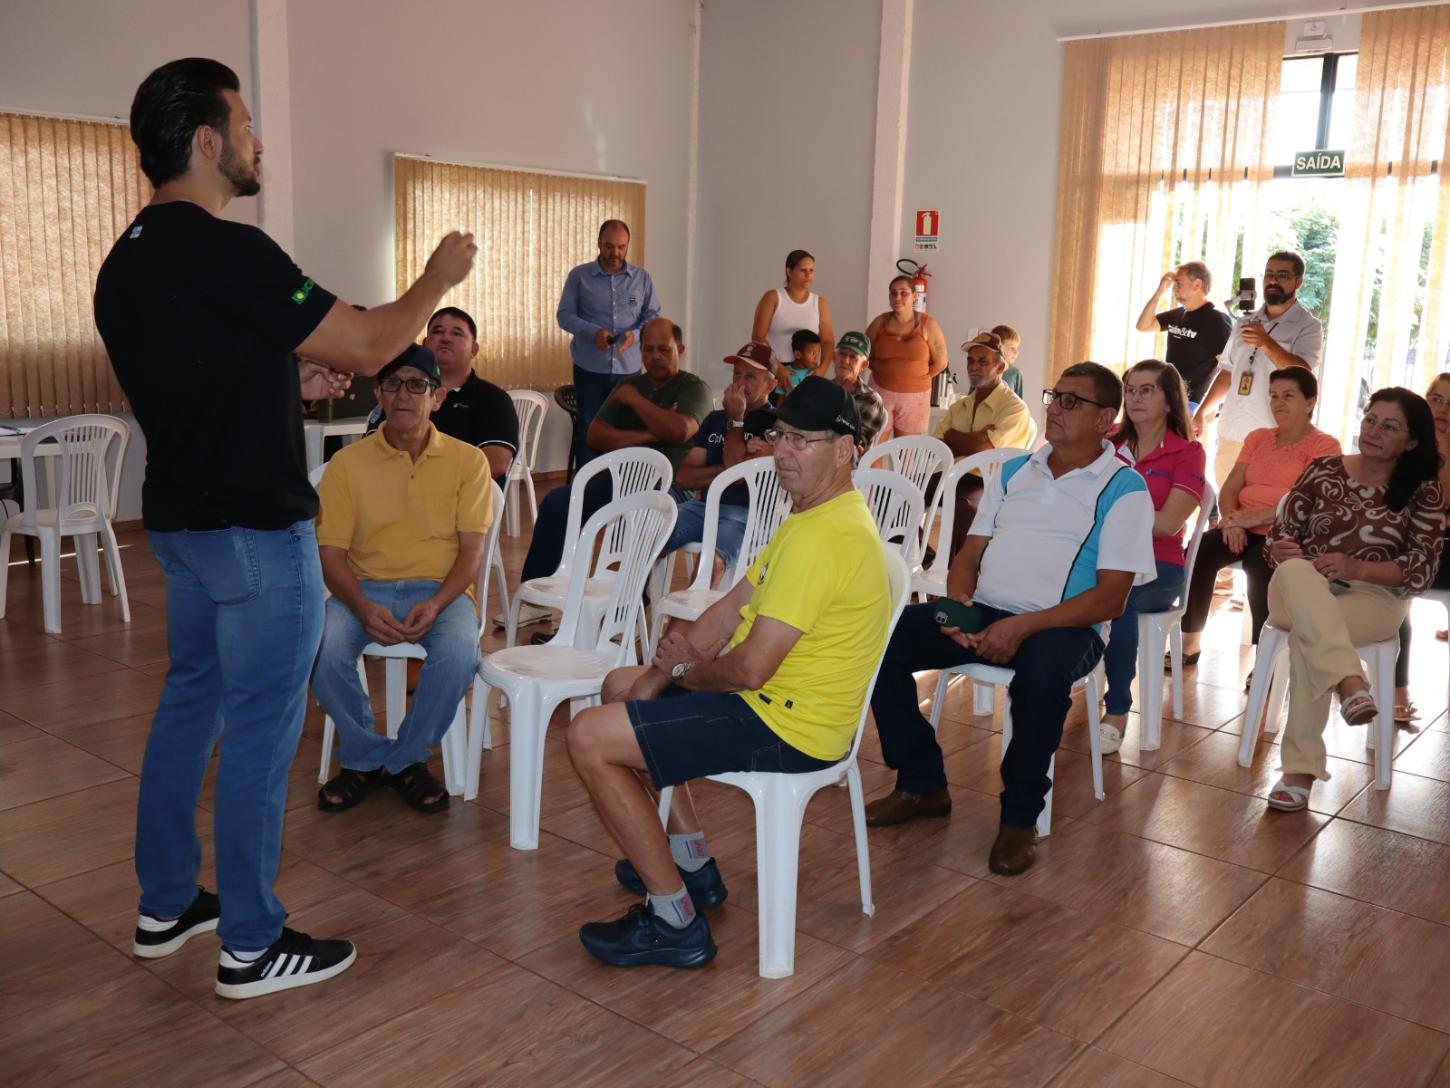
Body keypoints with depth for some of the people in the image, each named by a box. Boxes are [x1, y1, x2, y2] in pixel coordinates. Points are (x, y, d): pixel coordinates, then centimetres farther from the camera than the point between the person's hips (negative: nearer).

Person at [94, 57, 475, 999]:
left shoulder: (127, 259, 9)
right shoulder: (228, 251, -20)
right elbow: (366, 349, -17)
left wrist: (290, 389, 21)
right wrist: (437, 280, -1)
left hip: (181, 519, 9)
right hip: (255, 529, -9)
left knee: (190, 704, 19)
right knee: (260, 733, 0)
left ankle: (166, 905, 31)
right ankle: (252, 946, 13)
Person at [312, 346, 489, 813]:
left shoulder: (467, 461, 4)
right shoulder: (348, 462, 4)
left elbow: (472, 550, -1)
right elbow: (331, 553, 0)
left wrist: (436, 604, -20)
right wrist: (363, 608, -19)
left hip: (440, 589, -1)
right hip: (366, 588, 1)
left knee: (459, 651, -33)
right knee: (322, 649, -30)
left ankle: (406, 758, -5)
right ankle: (365, 756, -3)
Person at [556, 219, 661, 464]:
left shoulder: (642, 277, 7)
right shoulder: (579, 276, 2)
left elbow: (653, 315, 8)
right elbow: (564, 315, 0)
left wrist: (635, 333, -14)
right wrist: (593, 332, -19)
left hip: (629, 369, 2)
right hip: (589, 369, -1)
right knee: (589, 432, 2)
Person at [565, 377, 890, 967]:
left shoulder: (820, 537, -26)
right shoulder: (816, 515, 10)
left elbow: (750, 668, -27)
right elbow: (732, 609, 11)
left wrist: (693, 672, -4)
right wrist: (663, 670, -1)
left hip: (787, 728, -11)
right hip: (775, 698, 11)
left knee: (590, 739, -14)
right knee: (620, 687, 24)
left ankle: (676, 923, -4)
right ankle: (692, 863, 27)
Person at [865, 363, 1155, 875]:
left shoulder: (1124, 489, -1)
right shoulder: (1014, 470, 17)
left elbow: (1111, 598, -10)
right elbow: (970, 551, 16)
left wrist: (1023, 626, -20)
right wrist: (958, 600, -7)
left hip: (1061, 626, -5)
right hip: (983, 612, 6)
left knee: (1040, 674, -40)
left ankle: (1020, 816, -15)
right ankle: (922, 784, -2)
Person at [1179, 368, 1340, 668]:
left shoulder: (1325, 446, 1)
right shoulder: (1258, 438, 19)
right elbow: (1230, 488, 11)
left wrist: (1253, 517, -22)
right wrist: (1232, 519, -11)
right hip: (1244, 529, 5)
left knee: (1259, 564, -37)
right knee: (1198, 552, -23)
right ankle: (1191, 643, -14)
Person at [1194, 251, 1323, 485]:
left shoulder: (1308, 327, -1)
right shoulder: (1245, 323, 18)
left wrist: (1266, 342, -28)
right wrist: (1202, 412, 13)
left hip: (1272, 440, -5)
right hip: (1230, 434, 6)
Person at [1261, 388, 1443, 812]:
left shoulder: (1422, 491, 5)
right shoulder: (1323, 470, 10)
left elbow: (1422, 569, -4)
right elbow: (1281, 535, 8)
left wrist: (1356, 568, -20)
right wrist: (1282, 550, -17)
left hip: (1374, 598, -2)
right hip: (1304, 591, 2)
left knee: (1306, 633, -36)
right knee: (1295, 572, -37)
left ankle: (1301, 768, -34)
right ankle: (1351, 681, -51)